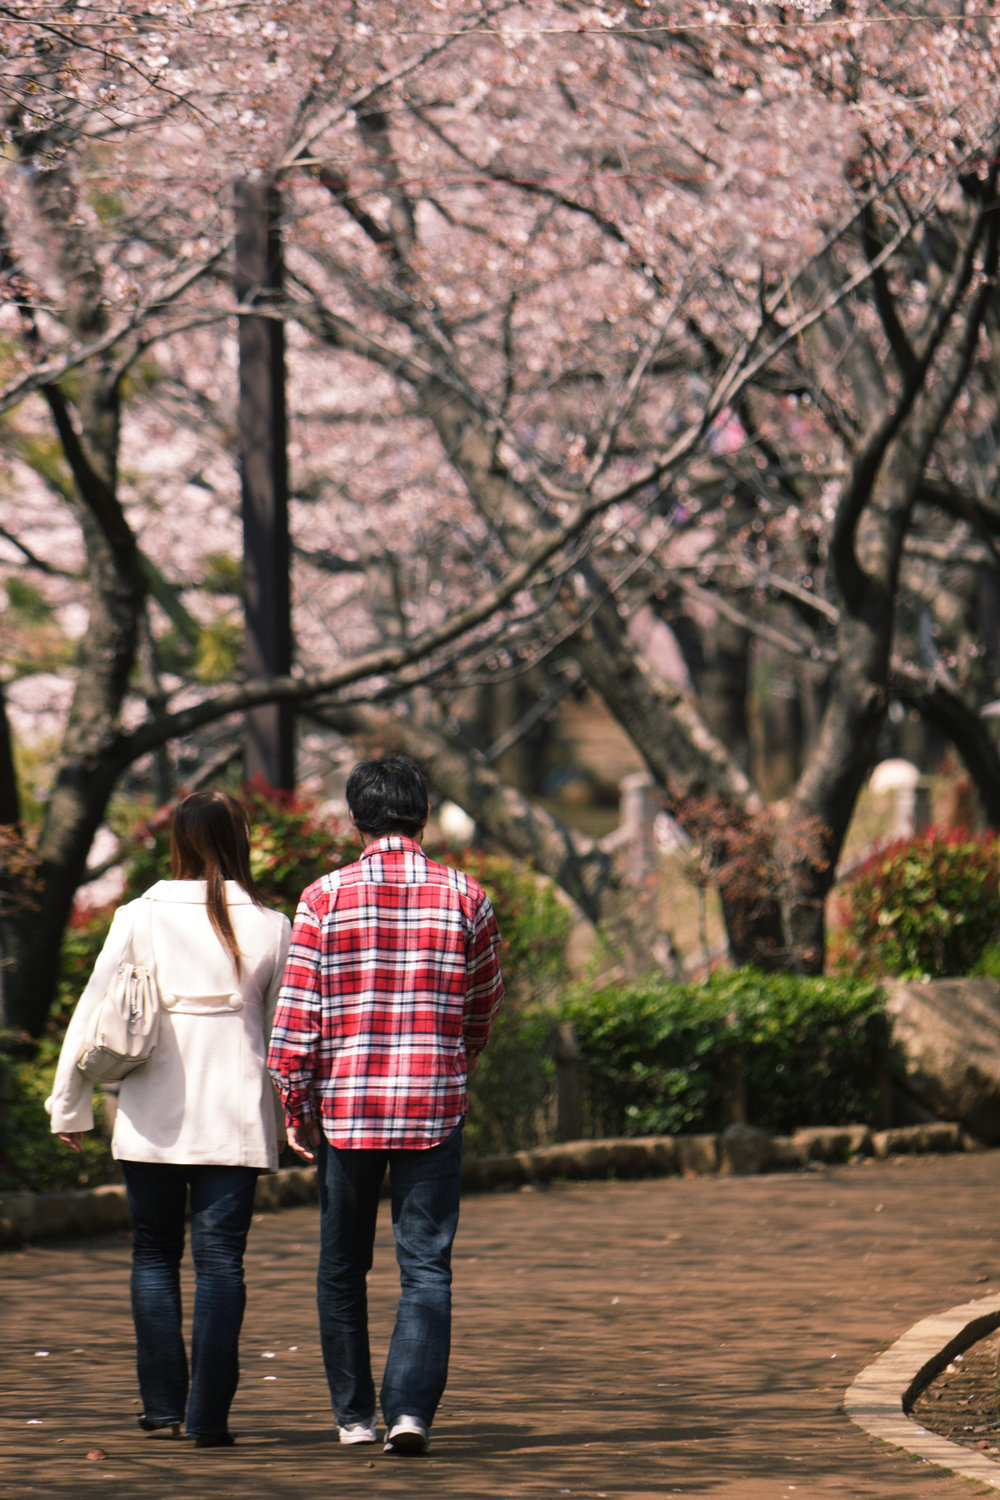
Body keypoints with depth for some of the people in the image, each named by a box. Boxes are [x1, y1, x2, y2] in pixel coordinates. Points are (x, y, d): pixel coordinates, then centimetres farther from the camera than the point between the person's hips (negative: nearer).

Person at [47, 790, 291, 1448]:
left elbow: (93, 1015, 2)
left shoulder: (139, 918, -2)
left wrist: (70, 1107, 11)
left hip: (152, 1118, 0)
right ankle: (209, 1414, -2)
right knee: (221, 1261, 2)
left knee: (155, 1256, 14)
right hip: (236, 1120, 0)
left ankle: (162, 1403, 12)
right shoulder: (271, 926, -1)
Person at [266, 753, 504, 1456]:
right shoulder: (465, 897, 1)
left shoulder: (325, 896, -3)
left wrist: (295, 1106, 3)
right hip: (436, 1108, 0)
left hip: (345, 1107, 0)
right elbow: (486, 1005, 13)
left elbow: (297, 1011, -5)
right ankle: (411, 1407, -16)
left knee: (343, 1267, 14)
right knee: (426, 1267, 0)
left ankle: (355, 1415, 18)